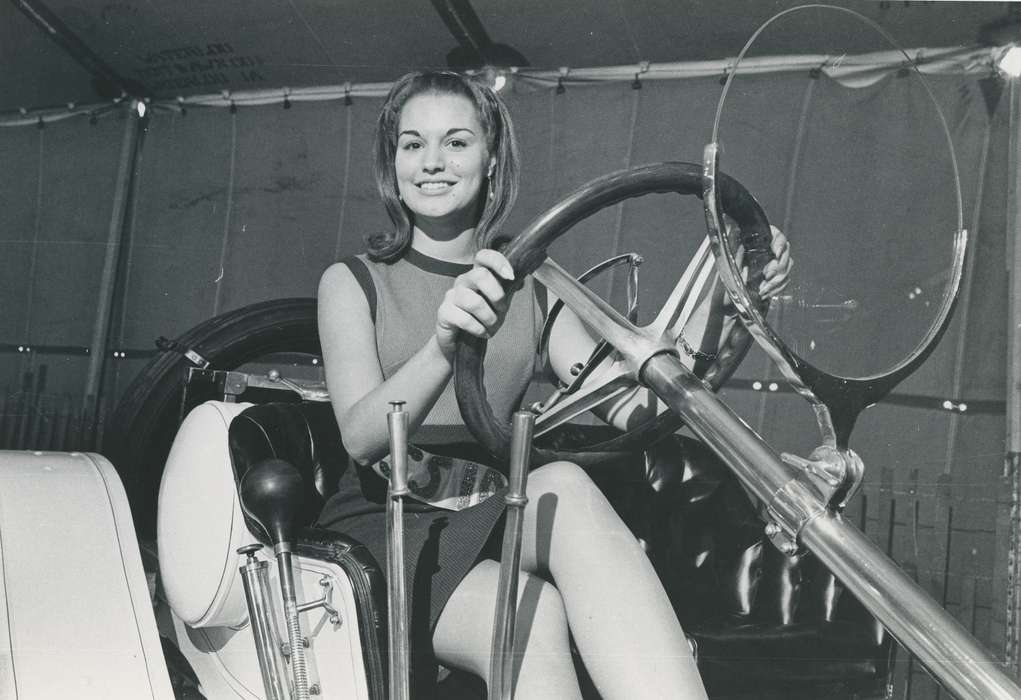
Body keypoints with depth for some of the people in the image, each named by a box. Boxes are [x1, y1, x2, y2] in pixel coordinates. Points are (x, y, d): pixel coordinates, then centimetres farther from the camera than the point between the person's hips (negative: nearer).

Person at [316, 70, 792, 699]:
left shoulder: (531, 287, 14)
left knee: (563, 489, -34)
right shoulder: (353, 283, 5)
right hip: (381, 529, -2)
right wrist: (443, 347, -34)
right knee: (531, 617, -34)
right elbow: (361, 435, -14)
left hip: (495, 523, 2)